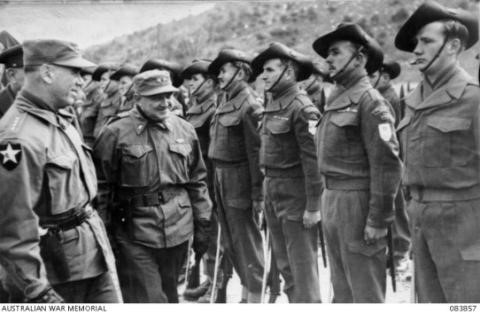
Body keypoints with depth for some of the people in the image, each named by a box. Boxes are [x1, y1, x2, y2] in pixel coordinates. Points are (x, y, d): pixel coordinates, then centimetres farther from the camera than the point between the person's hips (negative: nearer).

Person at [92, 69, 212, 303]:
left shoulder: (184, 130, 7)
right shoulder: (116, 133, -7)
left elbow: (197, 181, 13)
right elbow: (100, 185, -4)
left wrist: (202, 225, 11)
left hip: (178, 231, 4)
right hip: (135, 233, -4)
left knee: (168, 296, 17)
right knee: (148, 300, -4)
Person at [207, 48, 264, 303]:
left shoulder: (249, 105, -14)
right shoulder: (226, 102, 12)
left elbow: (256, 152, -18)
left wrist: (257, 193, -19)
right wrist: (217, 180, 11)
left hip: (239, 179, -9)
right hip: (221, 177, 9)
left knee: (246, 240, -1)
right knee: (230, 241, 16)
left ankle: (254, 298, 11)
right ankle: (245, 294, 30)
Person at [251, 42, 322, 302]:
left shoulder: (302, 108, -15)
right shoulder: (272, 105, 11)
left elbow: (314, 160, -19)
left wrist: (313, 206, -20)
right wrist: (265, 192, 13)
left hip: (295, 193, -9)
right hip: (272, 190, 9)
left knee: (302, 264, -3)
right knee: (284, 262, 17)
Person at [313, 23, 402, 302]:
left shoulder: (369, 101, -12)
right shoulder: (337, 99, 14)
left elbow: (386, 163, -17)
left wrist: (378, 220, -19)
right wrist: (327, 202, 17)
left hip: (357, 202, -9)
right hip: (332, 198, 9)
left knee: (366, 291, -2)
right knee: (342, 287, 18)